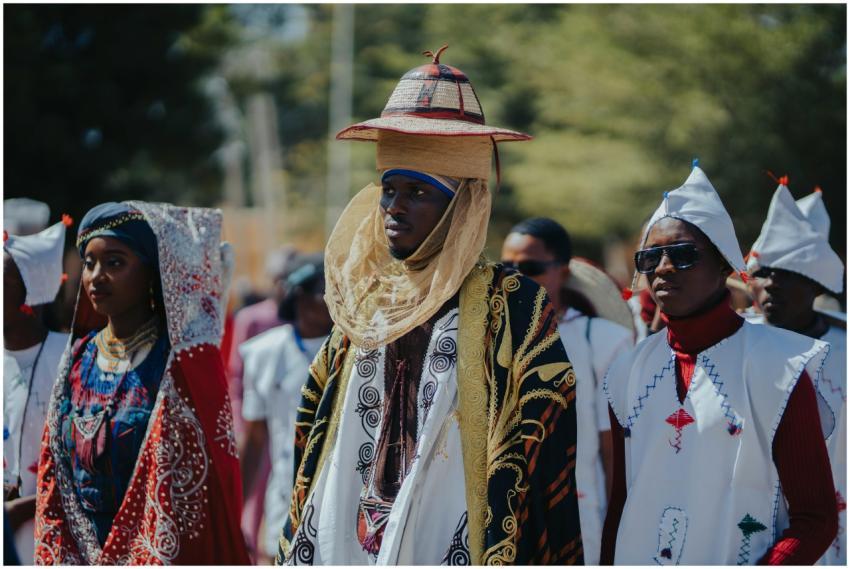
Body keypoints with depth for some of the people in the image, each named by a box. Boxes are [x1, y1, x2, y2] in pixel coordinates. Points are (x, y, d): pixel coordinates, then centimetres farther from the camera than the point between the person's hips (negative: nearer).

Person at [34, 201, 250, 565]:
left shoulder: (187, 362, -12)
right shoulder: (79, 360, 6)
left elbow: (201, 486, -13)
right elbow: (54, 476, 9)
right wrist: (56, 557, 2)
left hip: (155, 551, -5)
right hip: (80, 554, 5)